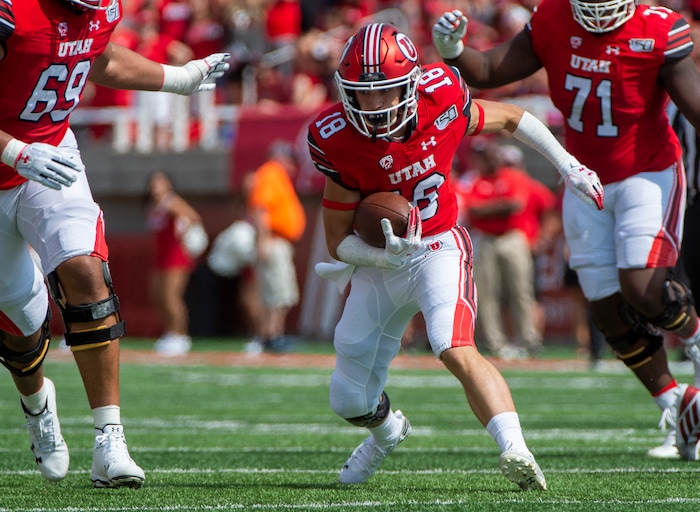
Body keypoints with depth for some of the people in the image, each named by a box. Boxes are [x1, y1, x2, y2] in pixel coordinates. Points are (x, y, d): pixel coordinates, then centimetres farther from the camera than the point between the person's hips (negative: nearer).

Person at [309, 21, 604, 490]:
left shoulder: (442, 102, -18)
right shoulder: (338, 140, -19)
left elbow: (510, 118, 5)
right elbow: (339, 240, -11)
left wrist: (567, 164, 9)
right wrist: (384, 254, -31)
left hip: (439, 247, -2)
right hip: (378, 261, 2)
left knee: (456, 350, -32)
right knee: (350, 402, 12)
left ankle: (517, 452, -43)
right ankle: (387, 431, 48)